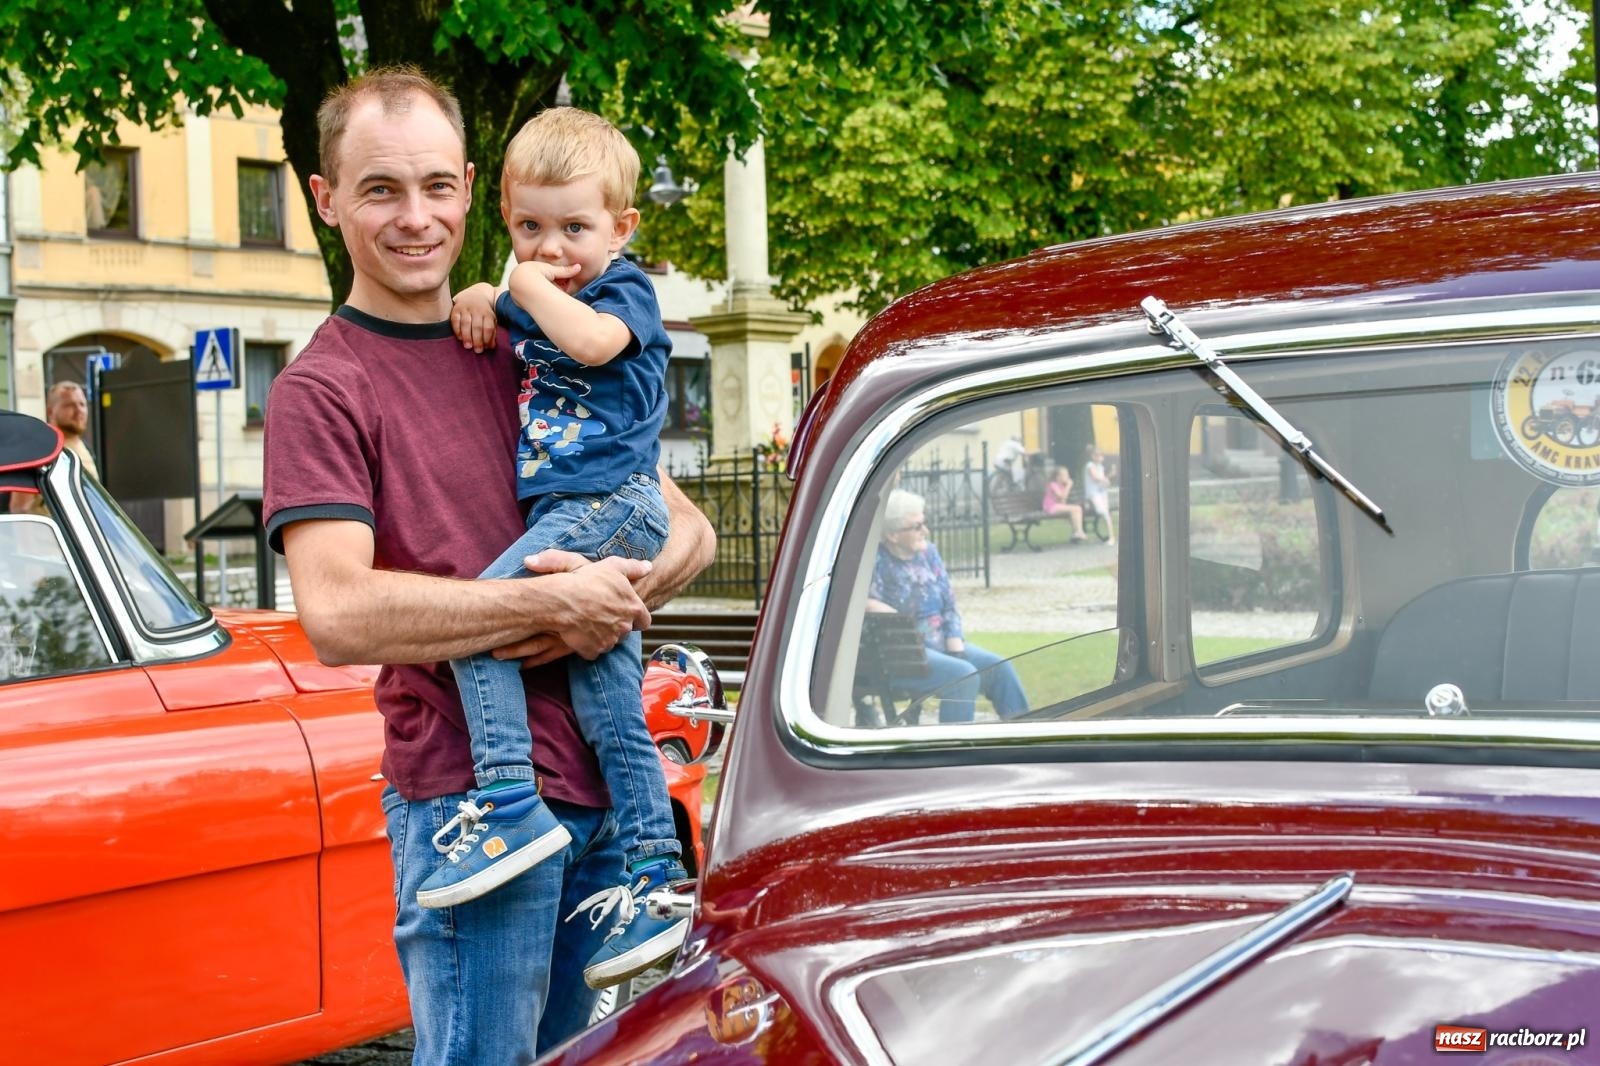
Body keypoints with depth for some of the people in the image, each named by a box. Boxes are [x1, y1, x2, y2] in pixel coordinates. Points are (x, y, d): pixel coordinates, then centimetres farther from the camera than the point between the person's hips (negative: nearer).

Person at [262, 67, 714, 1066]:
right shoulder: (323, 389, -5)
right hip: (468, 791, -6)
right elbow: (338, 616, -19)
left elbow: (689, 529, 15)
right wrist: (553, 604, -18)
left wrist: (626, 591, -8)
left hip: (600, 782, 6)